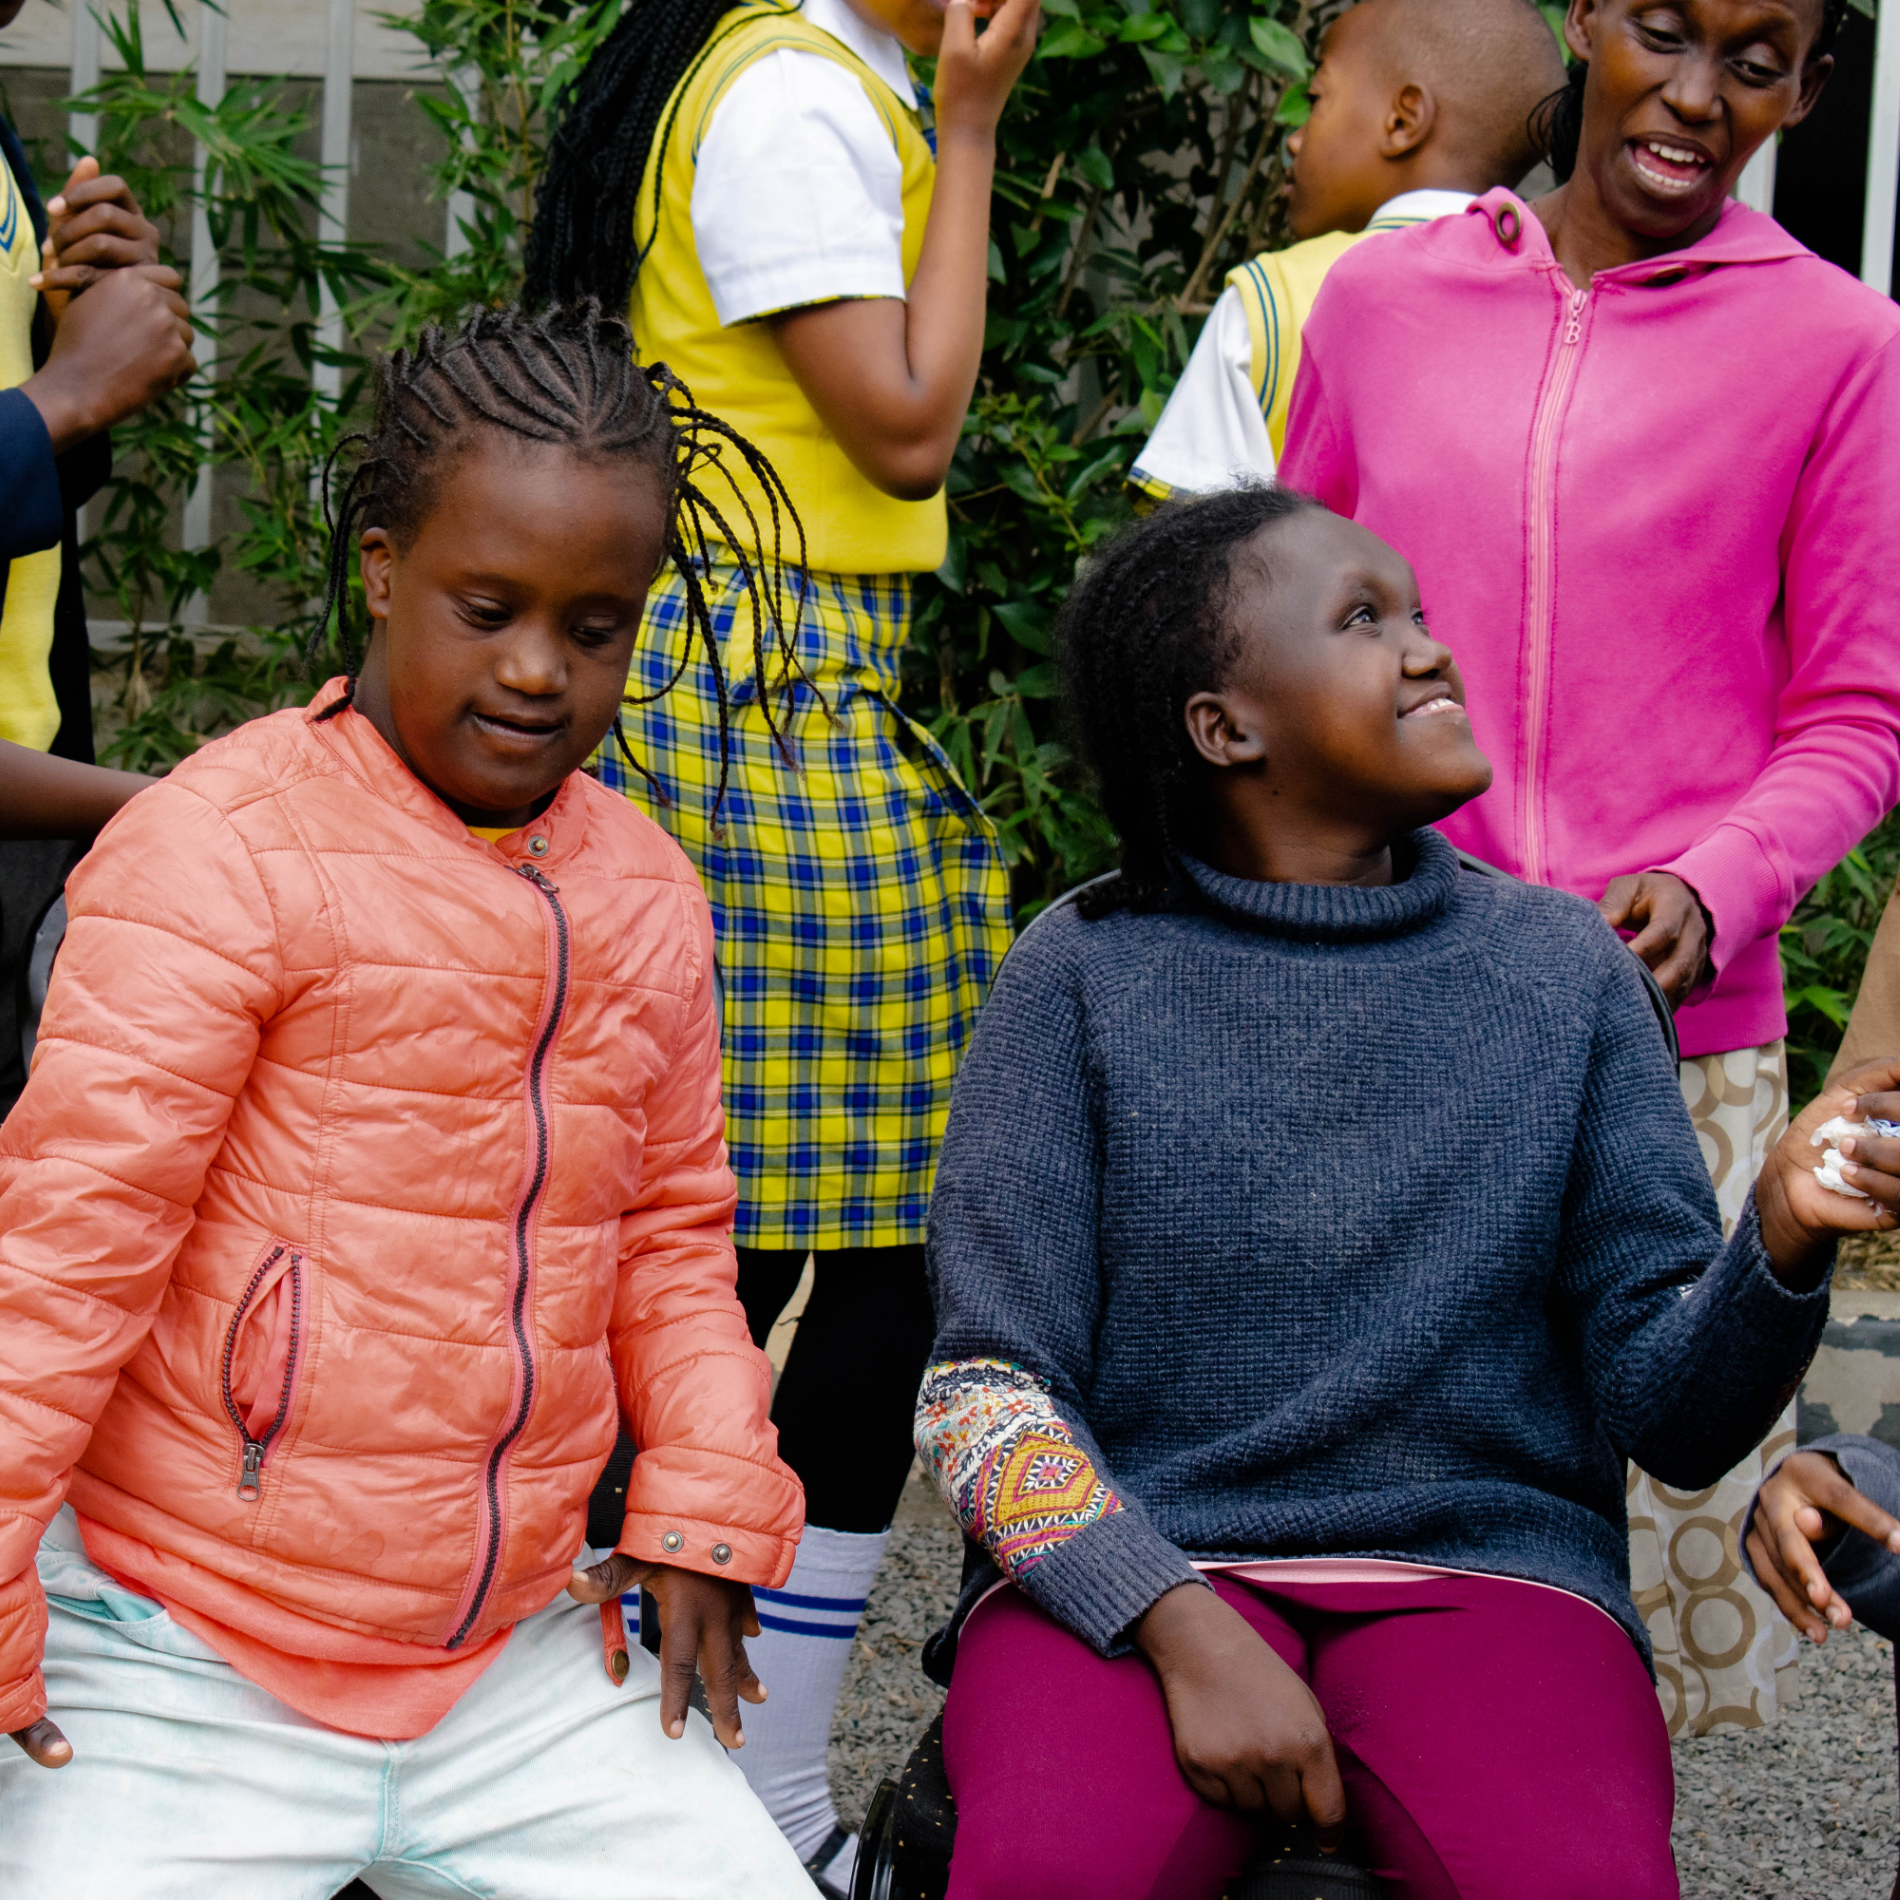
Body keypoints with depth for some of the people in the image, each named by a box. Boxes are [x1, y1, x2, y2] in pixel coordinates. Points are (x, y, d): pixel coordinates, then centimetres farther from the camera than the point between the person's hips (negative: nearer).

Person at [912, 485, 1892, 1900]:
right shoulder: (1085, 974, 2)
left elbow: (1672, 1416, 5)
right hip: (1135, 1560, -1)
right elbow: (988, 1392, -1)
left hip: (1480, 1561, 2)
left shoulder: (1565, 969, 8)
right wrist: (1186, 1629, -17)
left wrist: (1782, 1241, -16)